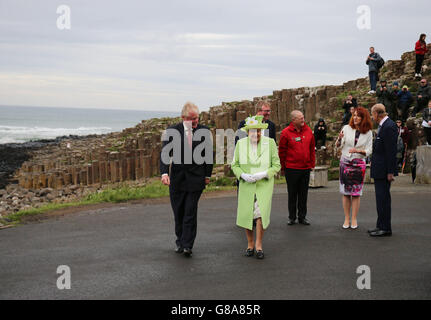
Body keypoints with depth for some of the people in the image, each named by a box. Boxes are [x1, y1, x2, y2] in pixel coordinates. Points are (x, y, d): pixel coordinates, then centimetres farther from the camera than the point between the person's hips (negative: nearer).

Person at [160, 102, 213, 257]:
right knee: (178, 212, 11)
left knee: (190, 212, -6)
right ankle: (180, 242, 26)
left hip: (196, 178, -1)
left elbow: (209, 154, 8)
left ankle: (187, 245, -3)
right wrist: (164, 173, -21)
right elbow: (165, 153, -8)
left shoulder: (204, 131, -1)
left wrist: (207, 175, 6)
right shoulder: (172, 131, -4)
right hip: (177, 177, 1)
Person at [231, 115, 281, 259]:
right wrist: (243, 175, -12)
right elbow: (235, 165, 7)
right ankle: (250, 244, 21)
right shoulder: (241, 144, 2)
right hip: (246, 185, 2)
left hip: (264, 184, -2)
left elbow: (276, 165, 0)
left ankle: (259, 245, 0)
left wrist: (263, 174, -16)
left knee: (261, 213, -14)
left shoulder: (270, 143, -2)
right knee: (246, 214, 0)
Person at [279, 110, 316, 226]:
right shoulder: (286, 133, -8)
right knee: (292, 194, 7)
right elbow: (282, 151, -2)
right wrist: (283, 167, 0)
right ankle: (292, 217, 17)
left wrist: (312, 164, 9)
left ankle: (302, 217, 19)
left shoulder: (308, 131, 4)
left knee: (303, 194, 9)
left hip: (306, 168, 3)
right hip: (291, 169, -3)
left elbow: (312, 149, 12)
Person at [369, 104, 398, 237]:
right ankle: (381, 226, 23)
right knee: (380, 198, 15)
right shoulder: (383, 126, 14)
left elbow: (391, 151, -20)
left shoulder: (389, 127, -18)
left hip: (384, 170, -10)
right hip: (379, 171, 10)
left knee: (383, 198, -6)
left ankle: (385, 228, 0)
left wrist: (390, 172, -21)